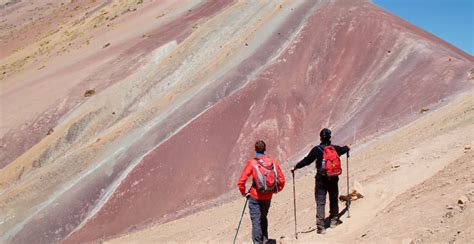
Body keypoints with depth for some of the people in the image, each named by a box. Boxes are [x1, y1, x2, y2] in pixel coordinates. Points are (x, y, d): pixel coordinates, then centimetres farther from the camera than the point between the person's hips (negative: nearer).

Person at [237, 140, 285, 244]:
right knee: (263, 218, 23)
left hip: (255, 197, -4)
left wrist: (243, 192, 2)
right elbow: (281, 179, 1)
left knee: (256, 220, 2)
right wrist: (277, 190, 18)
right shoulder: (273, 161, -2)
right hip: (268, 196, 4)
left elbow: (241, 181, -14)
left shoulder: (252, 162, -11)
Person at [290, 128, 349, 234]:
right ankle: (334, 220, 35)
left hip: (321, 180, -3)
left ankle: (321, 226, -6)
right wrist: (347, 147, 46)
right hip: (333, 179, 3)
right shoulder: (335, 148, 0)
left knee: (320, 203, -1)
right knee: (333, 200, 22)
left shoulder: (316, 149, -11)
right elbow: (343, 149, 23)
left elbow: (306, 160, -9)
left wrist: (295, 167, 1)